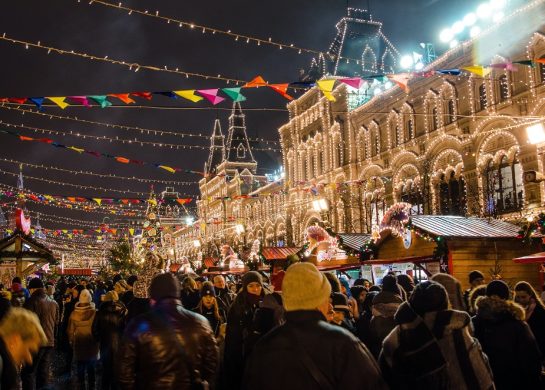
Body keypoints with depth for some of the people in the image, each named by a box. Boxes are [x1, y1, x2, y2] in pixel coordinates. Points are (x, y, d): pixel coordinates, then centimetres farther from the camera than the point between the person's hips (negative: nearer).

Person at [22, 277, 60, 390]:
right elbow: (57, 322, 16)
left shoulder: (31, 301, -10)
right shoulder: (54, 303, 10)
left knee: (28, 373, -2)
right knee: (44, 372, 14)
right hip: (50, 342, 7)